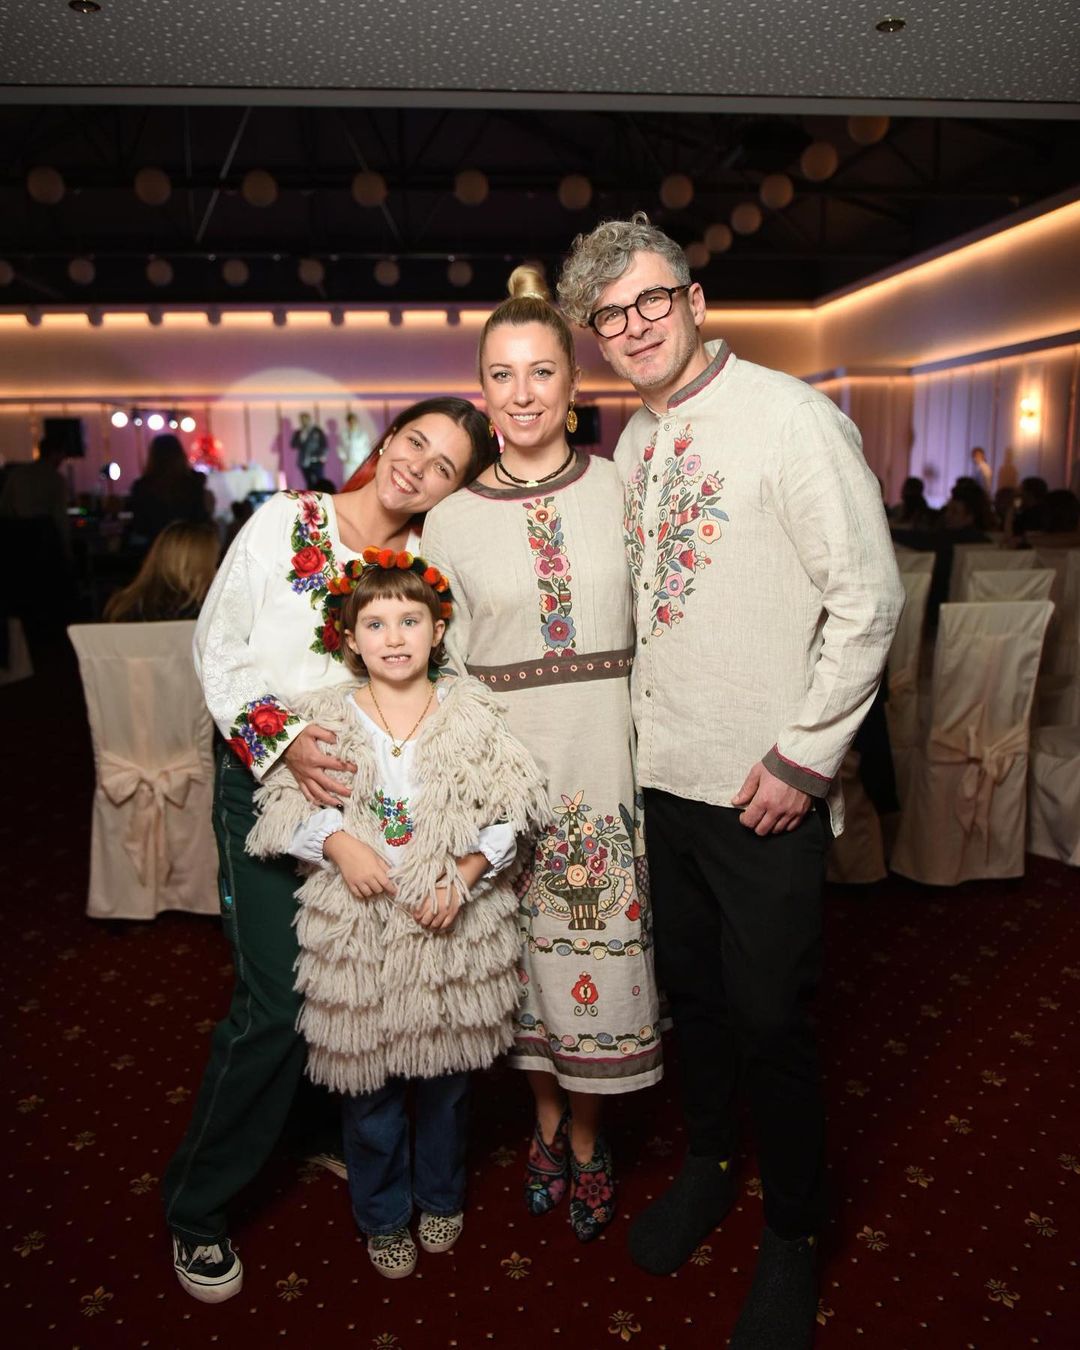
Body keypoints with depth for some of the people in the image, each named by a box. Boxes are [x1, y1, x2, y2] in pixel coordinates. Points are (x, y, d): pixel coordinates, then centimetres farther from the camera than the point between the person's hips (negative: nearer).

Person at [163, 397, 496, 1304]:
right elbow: (218, 646, -6)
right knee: (278, 1002, -5)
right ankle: (196, 1209, 18)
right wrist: (281, 738, -19)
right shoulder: (287, 524, -7)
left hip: (367, 791, 4)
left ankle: (321, 1127, 43)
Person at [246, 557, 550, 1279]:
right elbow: (285, 806, -1)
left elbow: (510, 811, -5)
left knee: (447, 1071, 17)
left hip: (453, 925, 0)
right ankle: (384, 1217, 37)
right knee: (368, 1081, 12)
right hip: (359, 928, 0)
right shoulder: (326, 717, -3)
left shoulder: (472, 713, -4)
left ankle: (442, 1197, 43)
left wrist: (465, 875, -16)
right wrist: (337, 843, -17)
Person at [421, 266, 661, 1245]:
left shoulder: (619, 490, 1)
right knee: (521, 953, 13)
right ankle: (546, 1120, 40)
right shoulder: (451, 521, 0)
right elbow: (447, 669, 4)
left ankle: (586, 1138, 35)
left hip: (608, 759, 0)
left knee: (601, 953, 9)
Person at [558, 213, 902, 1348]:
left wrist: (803, 755, -15)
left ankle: (792, 1238, 31)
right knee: (688, 990, 20)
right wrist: (645, 722, 12)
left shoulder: (789, 417, -12)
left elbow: (868, 599, -14)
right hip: (664, 773, 6)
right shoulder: (632, 443, 9)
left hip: (766, 788, -6)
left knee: (767, 1020, 4)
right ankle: (708, 1167, 45)